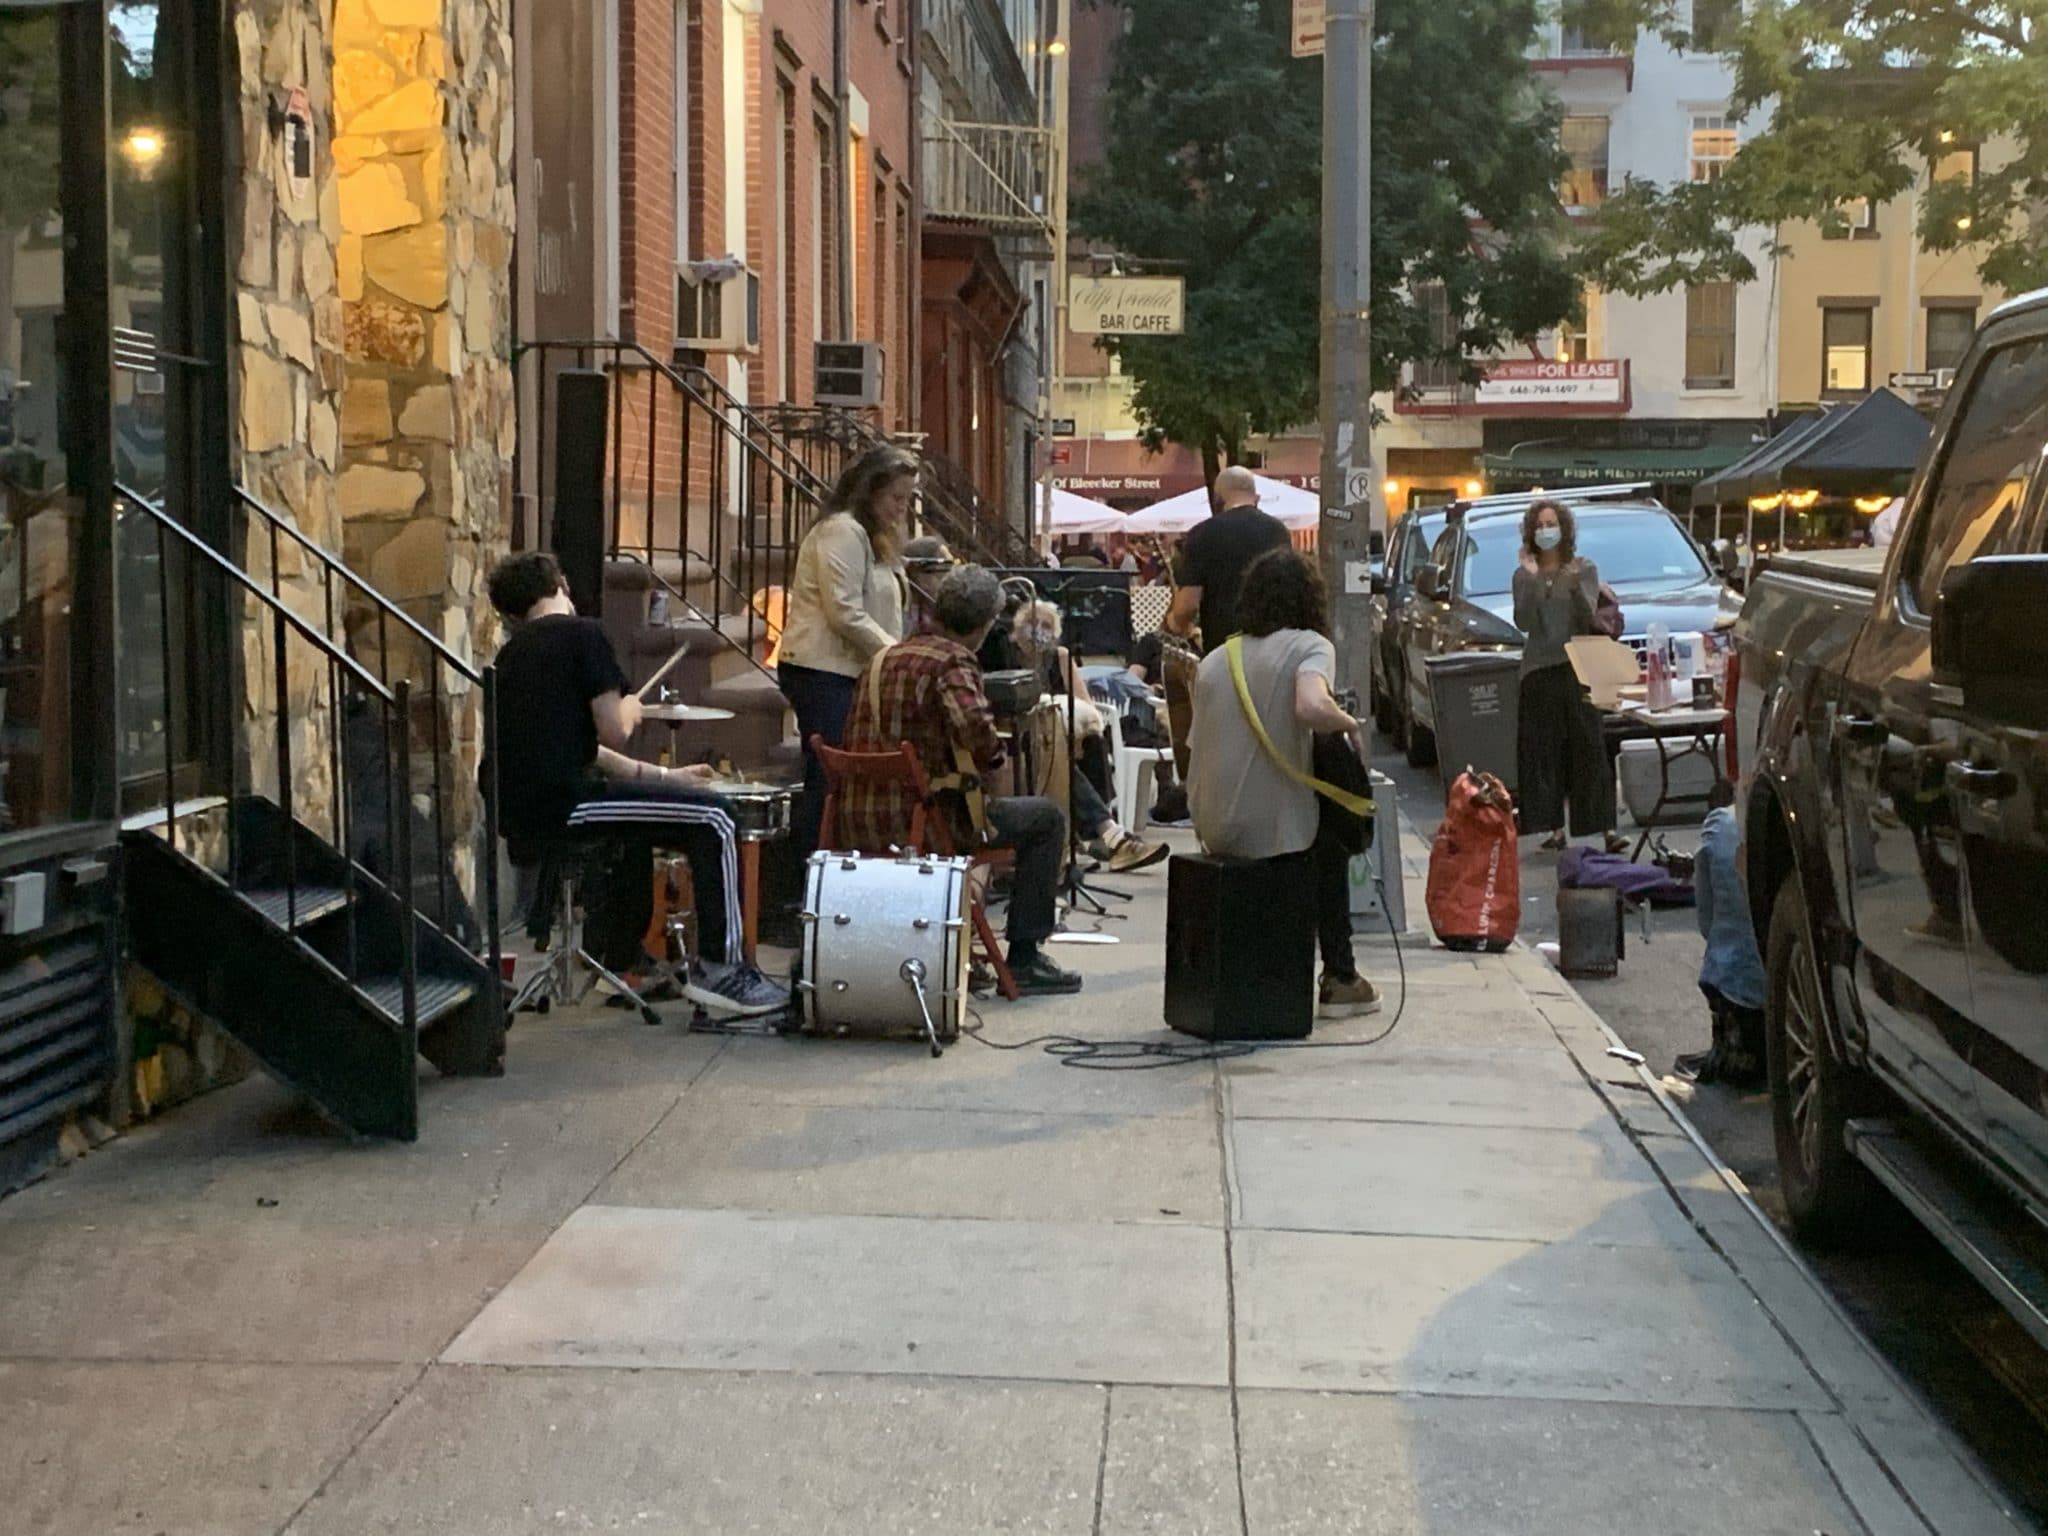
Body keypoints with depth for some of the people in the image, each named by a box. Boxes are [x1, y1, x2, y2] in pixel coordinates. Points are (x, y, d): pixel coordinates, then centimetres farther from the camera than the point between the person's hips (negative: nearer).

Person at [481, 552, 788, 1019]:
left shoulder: (512, 652, 21)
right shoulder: (581, 633, -4)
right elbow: (613, 734, -10)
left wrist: (661, 776, 23)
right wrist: (628, 710, 13)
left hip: (512, 808, 9)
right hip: (558, 800, -9)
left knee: (636, 819, 35)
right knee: (711, 819, 0)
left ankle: (620, 960, 40)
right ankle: (720, 969, -2)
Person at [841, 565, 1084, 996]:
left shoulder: (884, 658, 15)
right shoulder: (952, 661, -11)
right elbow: (975, 726, -30)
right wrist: (991, 766, -9)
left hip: (858, 825, 8)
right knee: (1046, 817, 11)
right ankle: (1023, 959, 10)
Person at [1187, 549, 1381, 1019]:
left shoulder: (1216, 658, 13)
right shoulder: (1308, 646, -5)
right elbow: (1311, 707, -26)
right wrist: (1350, 724, -7)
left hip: (1214, 829, 6)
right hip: (1272, 829, -6)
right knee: (1333, 842, 27)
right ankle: (1339, 980, 28)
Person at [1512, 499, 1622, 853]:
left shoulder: (1584, 569, 6)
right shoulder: (1523, 575, 9)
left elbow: (1589, 618, -5)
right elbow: (1523, 623, -4)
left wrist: (1575, 586, -21)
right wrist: (1532, 581, -13)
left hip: (1576, 668, -2)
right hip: (1538, 671, 2)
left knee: (1589, 750, -6)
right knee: (1542, 752, -1)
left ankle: (1607, 829, -9)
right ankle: (1556, 829, 5)